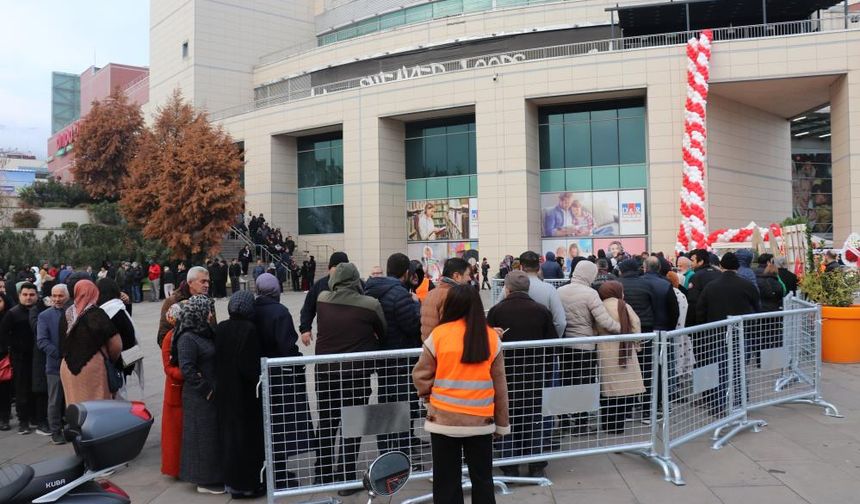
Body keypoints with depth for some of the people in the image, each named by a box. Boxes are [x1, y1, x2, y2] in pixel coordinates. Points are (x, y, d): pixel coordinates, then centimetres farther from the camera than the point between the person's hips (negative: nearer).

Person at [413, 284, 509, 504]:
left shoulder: (438, 334, -8)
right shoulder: (491, 337, -1)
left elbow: (421, 376, -1)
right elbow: (499, 384, 3)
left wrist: (429, 396, 19)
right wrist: (502, 422, 11)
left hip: (444, 418, -2)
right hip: (481, 420, 2)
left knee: (447, 480, 9)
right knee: (482, 478, 14)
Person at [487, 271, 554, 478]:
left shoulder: (496, 311, -8)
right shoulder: (542, 311, -1)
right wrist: (547, 373, 13)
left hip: (506, 374, -1)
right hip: (536, 375, 1)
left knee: (508, 420, 9)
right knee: (534, 419, 12)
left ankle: (510, 469, 12)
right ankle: (536, 466, 16)